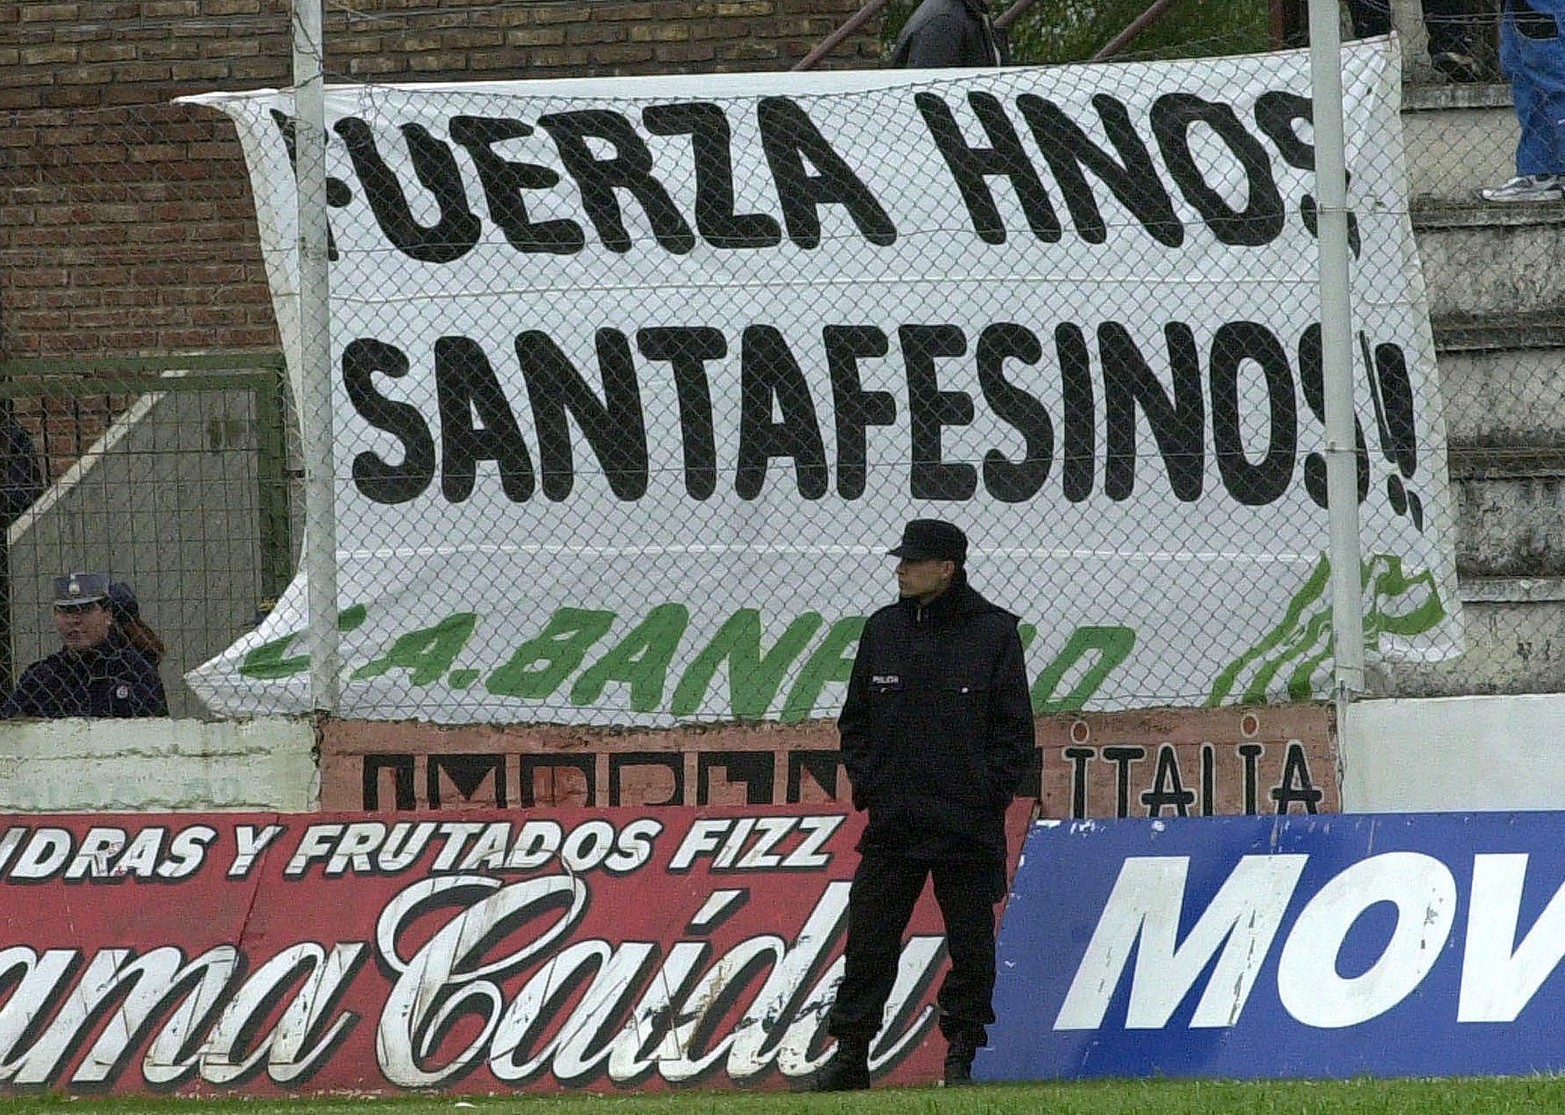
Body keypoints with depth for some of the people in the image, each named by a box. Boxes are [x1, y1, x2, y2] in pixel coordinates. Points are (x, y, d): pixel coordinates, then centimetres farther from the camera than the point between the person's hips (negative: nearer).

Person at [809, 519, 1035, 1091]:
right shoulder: (882, 630, 9)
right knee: (868, 942, 2)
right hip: (892, 824, 3)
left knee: (972, 946, 3)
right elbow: (855, 718, 15)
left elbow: (1015, 728, -1)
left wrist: (988, 792, -8)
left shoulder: (993, 632, -2)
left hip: (968, 827, -3)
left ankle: (962, 1053, 12)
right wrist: (865, 781, 3)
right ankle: (849, 1053, 6)